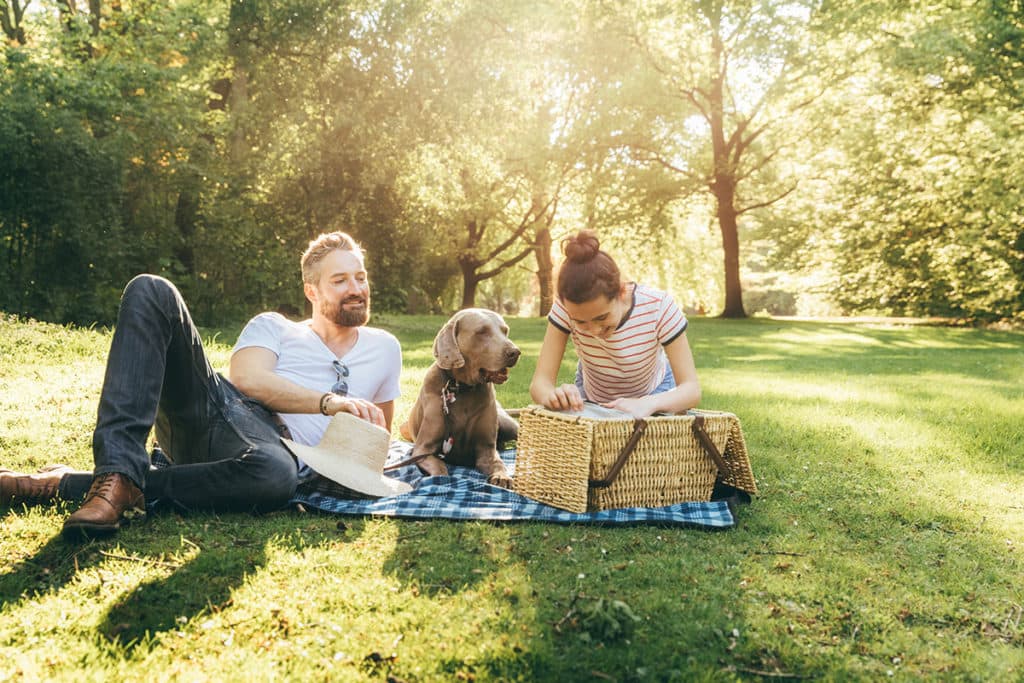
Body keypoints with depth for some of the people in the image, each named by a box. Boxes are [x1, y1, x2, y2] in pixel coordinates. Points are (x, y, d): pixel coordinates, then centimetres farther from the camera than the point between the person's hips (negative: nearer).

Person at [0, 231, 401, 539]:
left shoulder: (382, 349, 23)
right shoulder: (273, 327, 20)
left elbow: (379, 431, 30)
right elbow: (246, 378, 0)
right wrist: (329, 402, -9)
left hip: (274, 445, -1)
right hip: (210, 411, 2)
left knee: (276, 476, -44)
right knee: (150, 292, -16)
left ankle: (64, 486, -27)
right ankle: (118, 473, -32)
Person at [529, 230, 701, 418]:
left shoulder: (659, 306, -31)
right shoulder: (568, 307, -29)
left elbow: (692, 388, -30)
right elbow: (539, 383, -29)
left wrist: (647, 403, -50)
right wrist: (554, 395, -52)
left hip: (652, 394, 1)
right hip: (592, 397, -1)